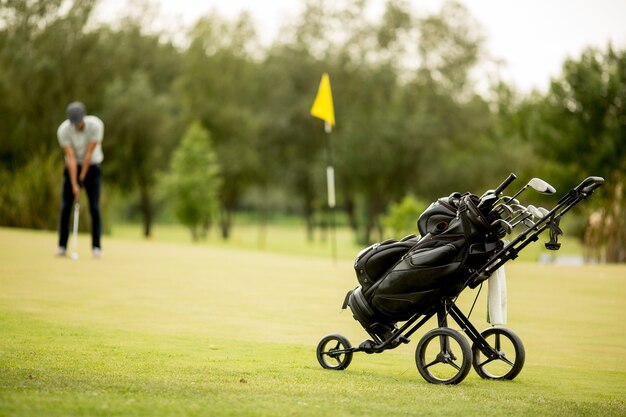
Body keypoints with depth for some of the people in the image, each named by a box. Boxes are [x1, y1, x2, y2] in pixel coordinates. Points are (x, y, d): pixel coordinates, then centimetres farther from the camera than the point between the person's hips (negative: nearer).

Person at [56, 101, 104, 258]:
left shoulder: (96, 125, -24)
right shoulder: (63, 130, -21)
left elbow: (89, 154, -20)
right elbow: (71, 157, -22)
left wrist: (82, 177, -17)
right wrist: (74, 185, -24)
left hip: (91, 167, -1)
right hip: (72, 168, 1)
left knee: (94, 208, -8)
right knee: (65, 207, -5)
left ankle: (96, 246, -3)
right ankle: (62, 246, 1)